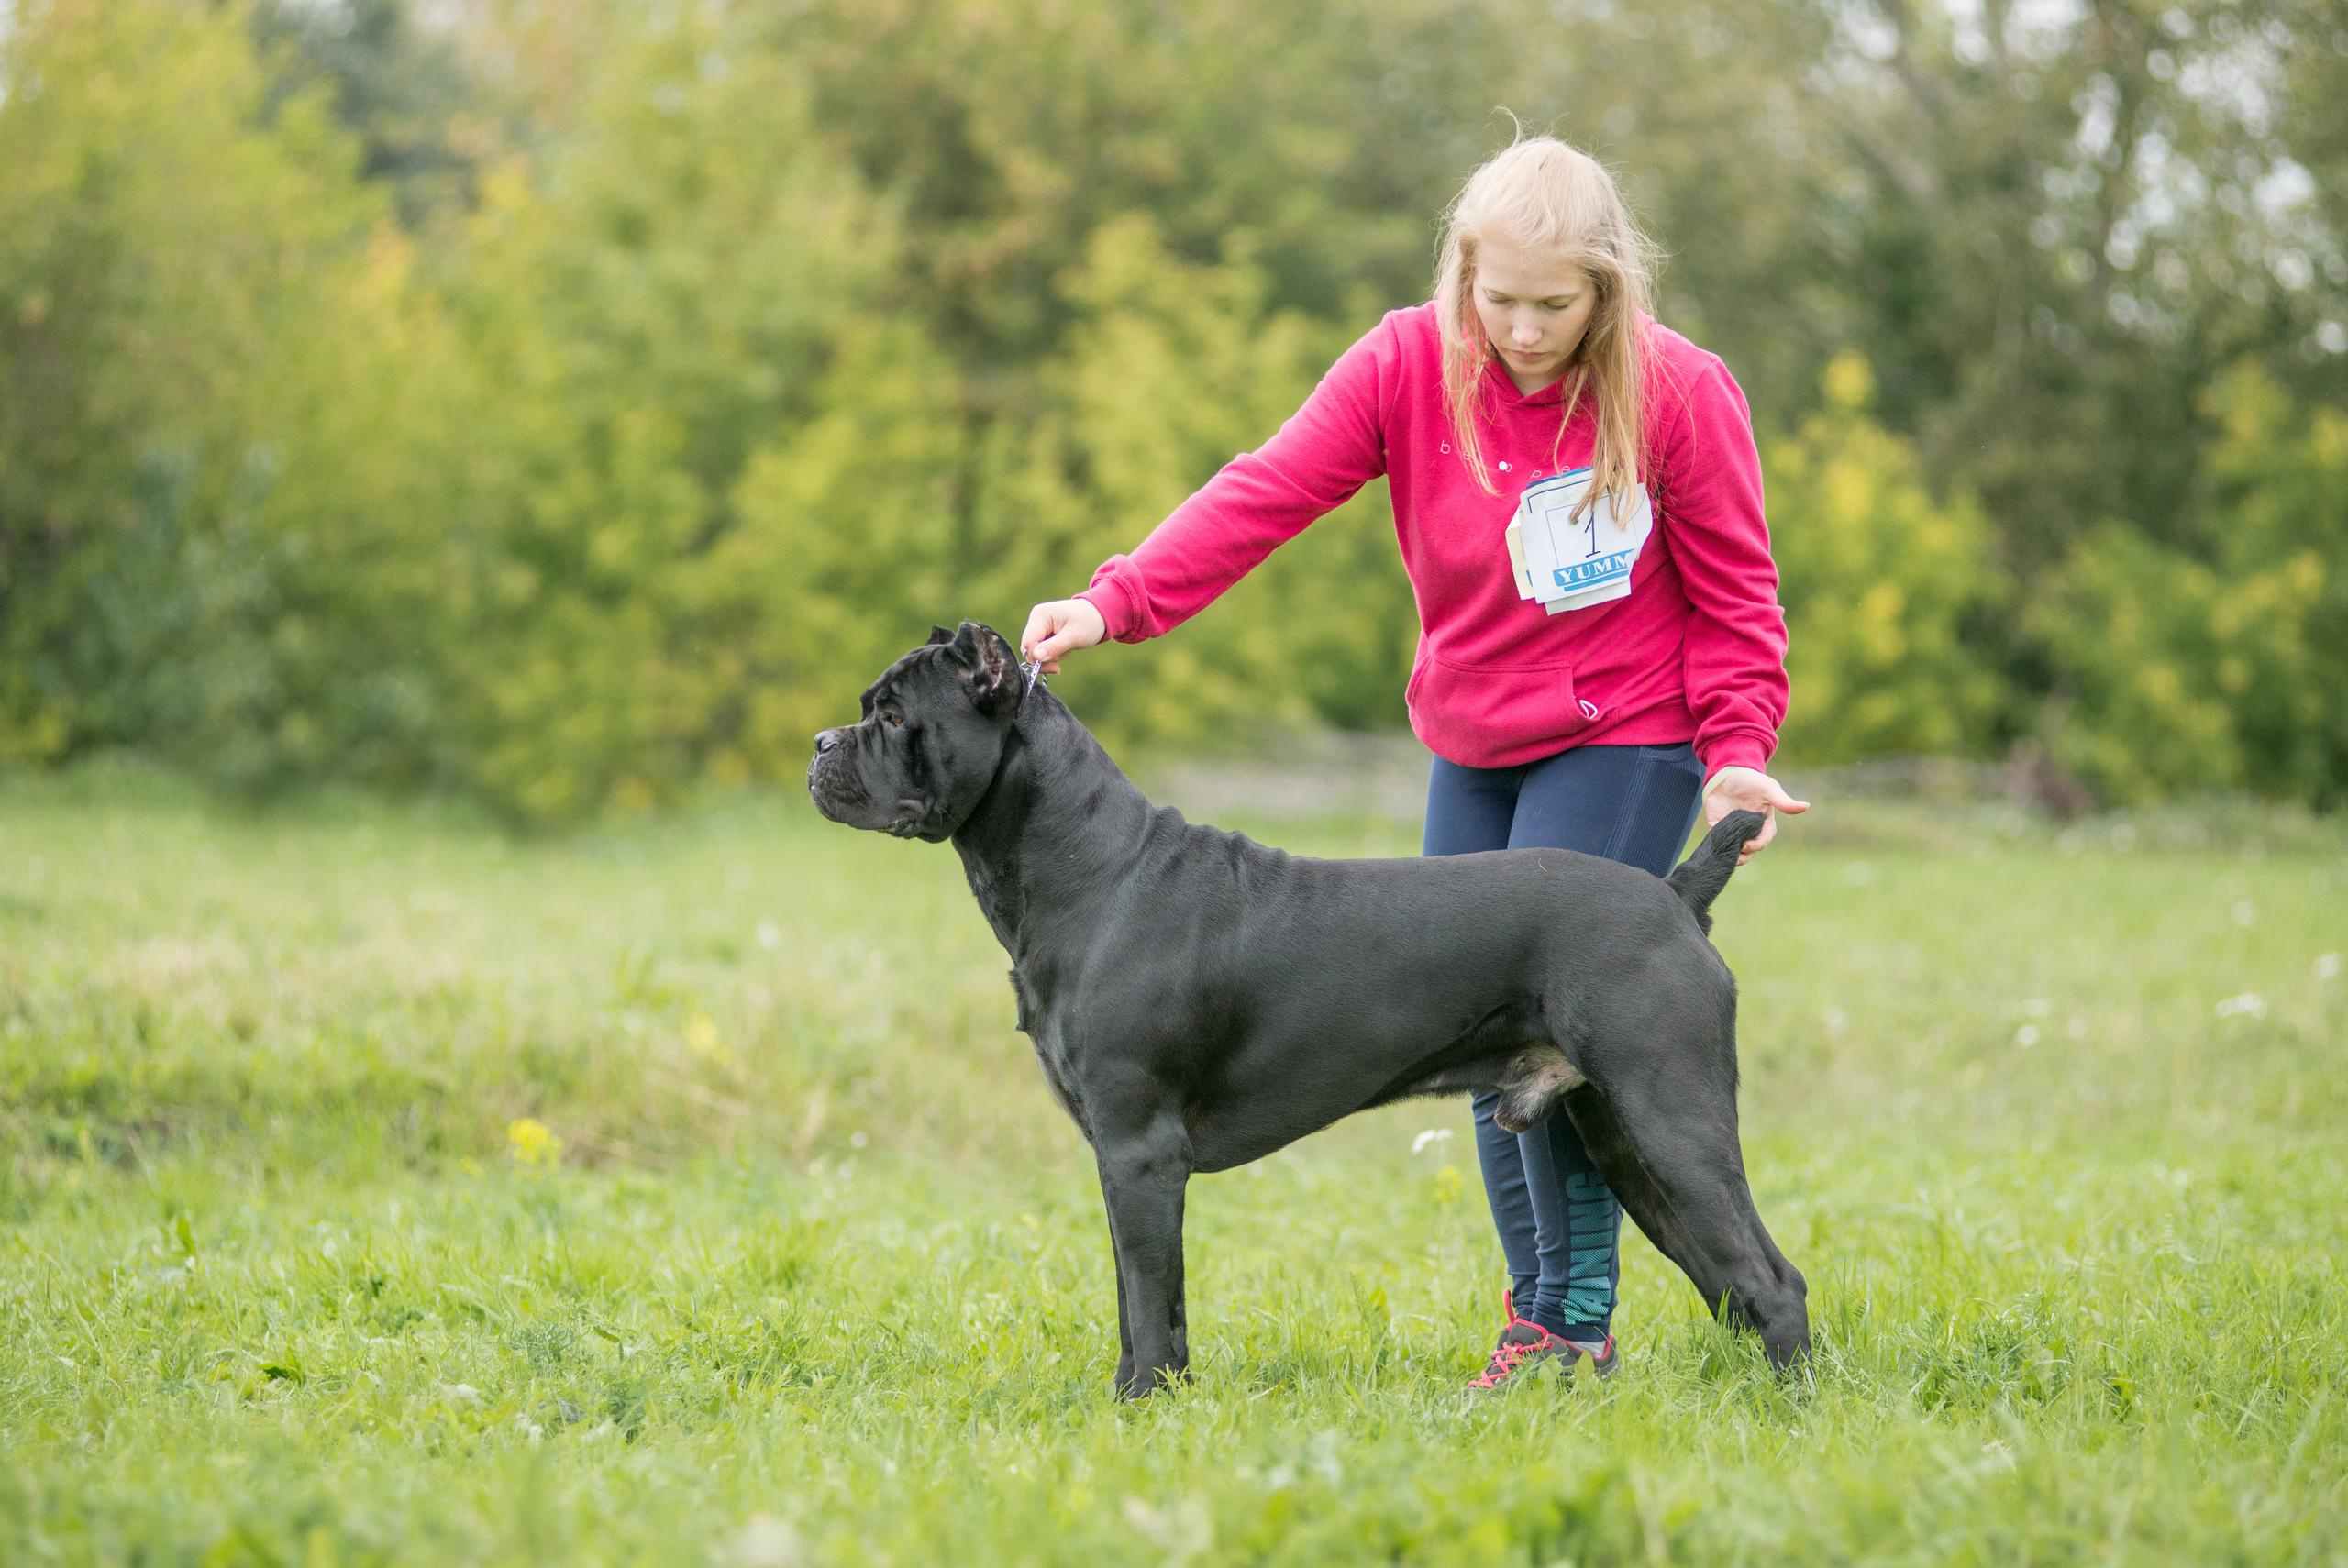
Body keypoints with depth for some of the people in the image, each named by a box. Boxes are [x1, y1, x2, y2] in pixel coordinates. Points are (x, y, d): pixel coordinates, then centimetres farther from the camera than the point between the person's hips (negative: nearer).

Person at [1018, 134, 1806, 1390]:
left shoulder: (1678, 391, -14)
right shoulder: (1407, 365, -8)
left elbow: (1734, 595, -5)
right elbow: (1265, 493, -15)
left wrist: (1736, 750, -15)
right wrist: (1115, 601, -26)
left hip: (1622, 744, -5)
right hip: (1470, 748, 5)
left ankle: (1577, 1322, -5)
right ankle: (1538, 1302, 16)